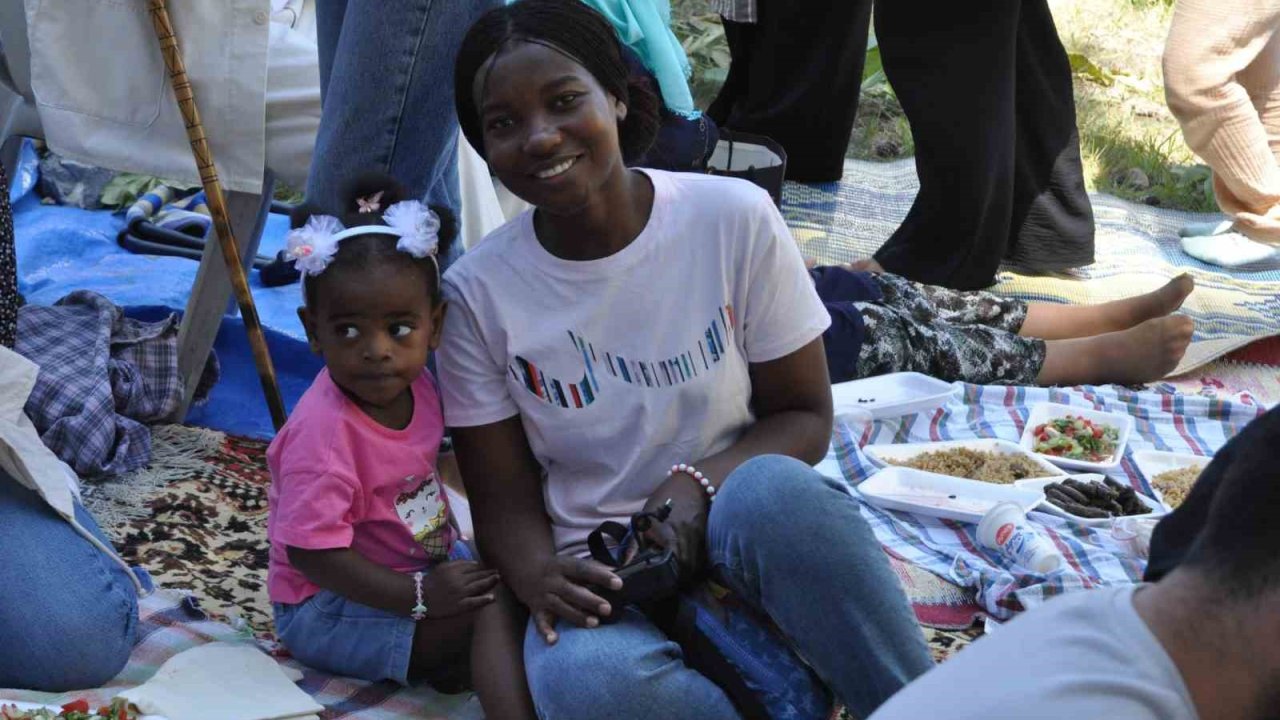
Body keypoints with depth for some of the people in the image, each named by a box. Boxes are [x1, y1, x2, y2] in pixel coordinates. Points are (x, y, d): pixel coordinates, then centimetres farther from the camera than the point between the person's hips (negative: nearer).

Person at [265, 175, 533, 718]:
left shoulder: (416, 387, -3)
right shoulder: (323, 430, -28)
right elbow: (312, 552, -29)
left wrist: (451, 544, 5)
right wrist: (420, 596, -30)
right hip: (327, 608, -9)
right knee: (496, 605, -22)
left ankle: (450, 657, -12)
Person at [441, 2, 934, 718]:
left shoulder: (736, 218, -7)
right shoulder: (478, 292, -4)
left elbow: (804, 415, -1)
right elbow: (505, 502, 0)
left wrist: (698, 485, -20)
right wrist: (539, 574, -23)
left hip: (750, 527, 0)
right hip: (602, 577, 0)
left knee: (772, 489, -36)